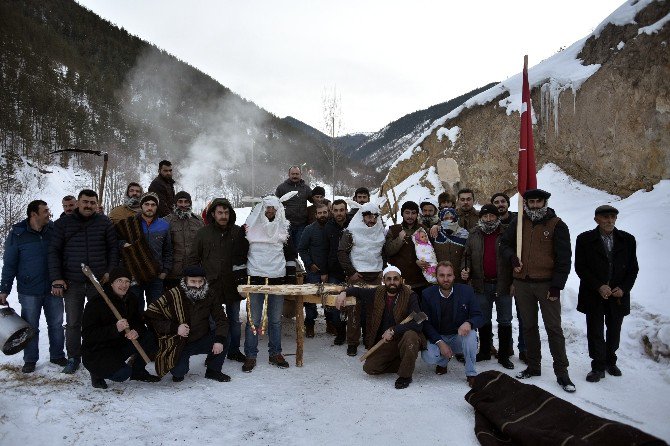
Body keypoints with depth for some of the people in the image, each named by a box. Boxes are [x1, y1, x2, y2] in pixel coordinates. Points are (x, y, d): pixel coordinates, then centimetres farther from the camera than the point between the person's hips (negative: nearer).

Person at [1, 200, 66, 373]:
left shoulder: (54, 230, 1)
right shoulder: (17, 234, -5)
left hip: (53, 289, 2)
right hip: (29, 291, -2)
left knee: (56, 324, 10)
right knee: (31, 327, 8)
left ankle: (57, 355, 25)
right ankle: (30, 360, 23)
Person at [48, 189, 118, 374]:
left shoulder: (105, 223, 5)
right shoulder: (63, 223, 4)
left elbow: (113, 249, 6)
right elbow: (54, 251, 3)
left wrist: (110, 272, -4)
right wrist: (56, 279, -3)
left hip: (99, 282, 0)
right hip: (72, 283, 0)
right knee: (73, 323, 6)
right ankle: (73, 358, 19)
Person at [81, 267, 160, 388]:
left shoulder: (131, 299, 2)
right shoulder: (96, 303, -19)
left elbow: (139, 322, 4)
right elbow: (87, 334, -23)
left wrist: (136, 331, -22)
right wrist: (115, 329, -36)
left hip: (120, 344, 7)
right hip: (96, 352, -6)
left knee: (150, 339, -14)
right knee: (123, 374, -28)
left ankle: (138, 371, 8)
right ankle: (97, 373, 5)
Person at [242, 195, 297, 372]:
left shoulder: (283, 228, 10)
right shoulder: (250, 227, 3)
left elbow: (291, 253, 15)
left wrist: (291, 273, 8)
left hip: (278, 278, 2)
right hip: (255, 278, -2)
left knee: (276, 319, 9)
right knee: (253, 320, -1)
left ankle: (275, 354, 21)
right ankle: (250, 356, 9)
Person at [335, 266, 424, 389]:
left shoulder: (410, 296, -13)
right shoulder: (377, 293, 2)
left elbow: (417, 323, -24)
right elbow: (358, 291, 18)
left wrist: (393, 331, -26)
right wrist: (344, 293, -3)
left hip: (402, 338, -4)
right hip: (383, 342, 4)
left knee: (410, 336, -37)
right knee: (369, 368, -12)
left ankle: (405, 375, -13)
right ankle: (403, 363, 12)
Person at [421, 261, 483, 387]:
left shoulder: (466, 291, -6)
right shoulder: (428, 294, -6)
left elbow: (478, 317, -7)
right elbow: (425, 323, -6)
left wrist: (469, 323, -32)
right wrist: (440, 343, -21)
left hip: (459, 336, 0)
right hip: (437, 338, 0)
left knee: (470, 334, -33)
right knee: (428, 356, -29)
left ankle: (471, 374, -14)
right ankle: (443, 361, 10)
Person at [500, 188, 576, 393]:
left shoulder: (556, 225, -5)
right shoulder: (520, 223, 7)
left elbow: (564, 258, -7)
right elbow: (505, 243, 18)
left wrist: (556, 286, -12)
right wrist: (512, 257, -4)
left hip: (546, 284, -4)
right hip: (522, 283, 4)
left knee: (553, 327, -1)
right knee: (529, 326, 12)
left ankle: (562, 372, 7)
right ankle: (533, 366, 25)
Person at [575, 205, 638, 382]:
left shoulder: (627, 240, 2)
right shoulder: (585, 239, -4)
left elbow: (633, 268, 6)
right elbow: (580, 267, -6)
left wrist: (624, 288, -8)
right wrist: (599, 287, -16)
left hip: (618, 295, 2)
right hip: (594, 295, -2)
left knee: (614, 331, 15)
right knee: (595, 332, 3)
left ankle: (610, 361, 34)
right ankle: (598, 366, 15)